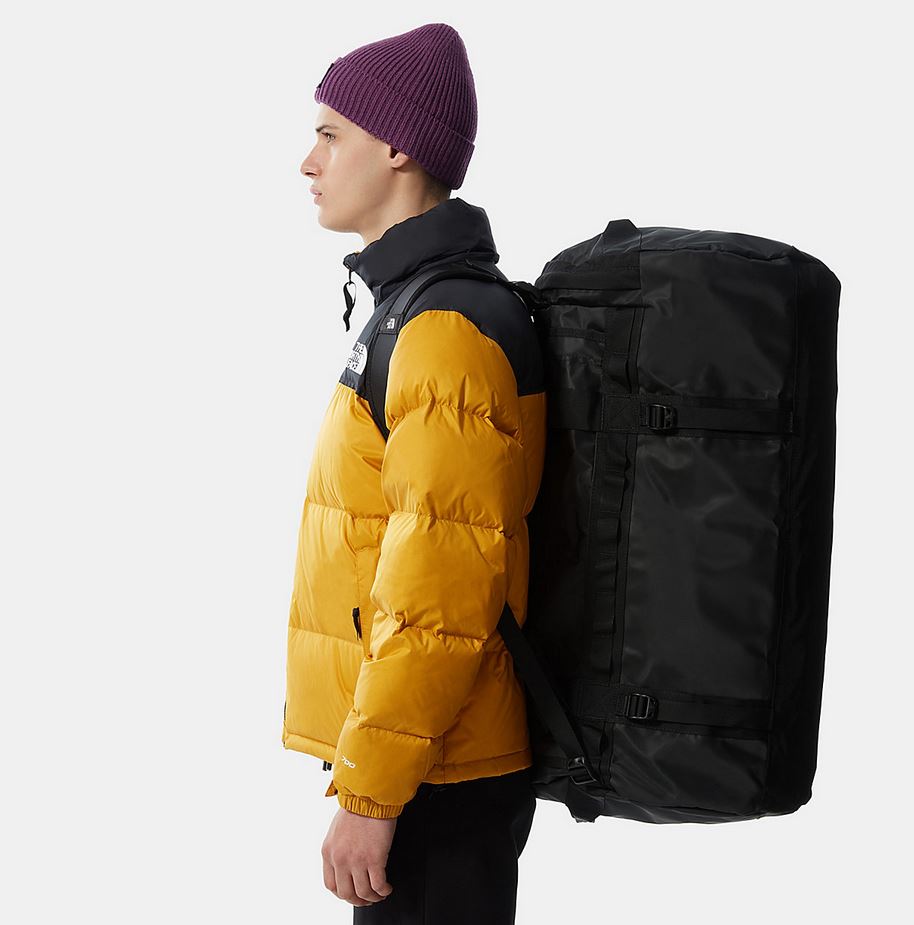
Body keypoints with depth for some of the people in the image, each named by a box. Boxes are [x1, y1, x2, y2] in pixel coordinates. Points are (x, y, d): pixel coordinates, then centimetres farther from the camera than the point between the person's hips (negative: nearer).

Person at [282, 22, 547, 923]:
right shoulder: (418, 310, 15)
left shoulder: (446, 333, -19)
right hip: (430, 768, 10)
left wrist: (369, 795, -21)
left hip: (434, 781, -10)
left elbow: (441, 594, -24)